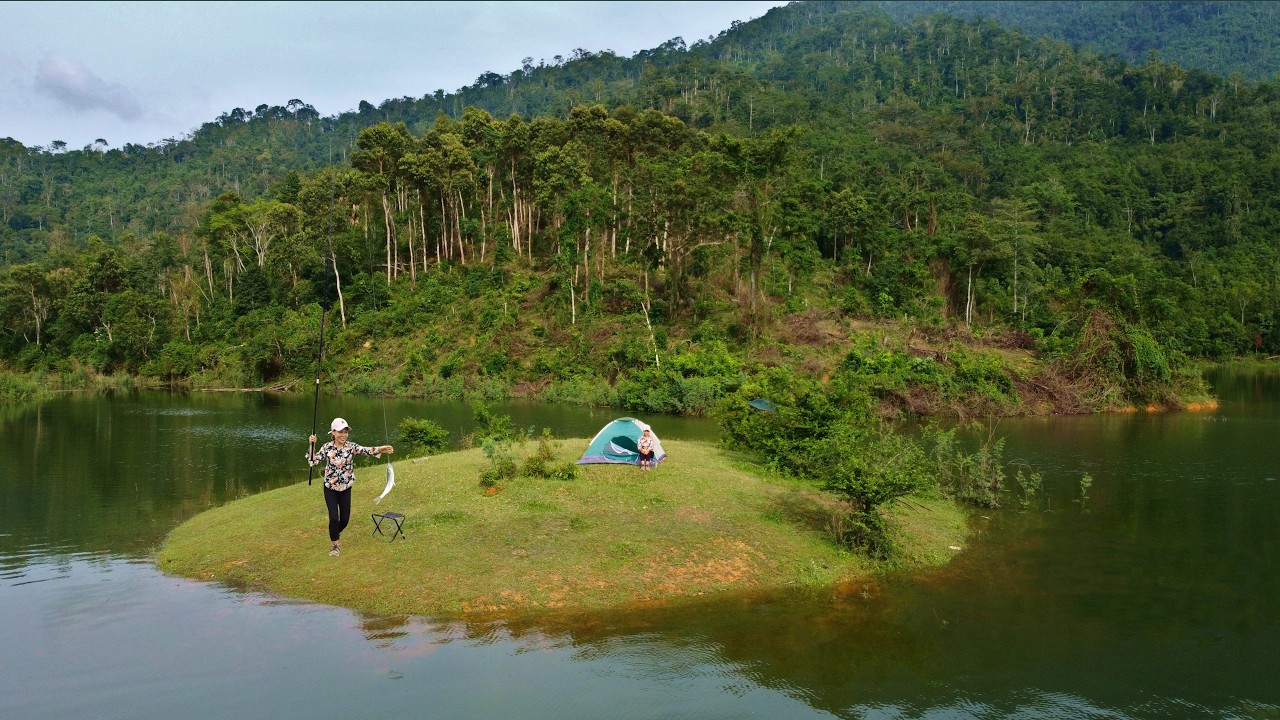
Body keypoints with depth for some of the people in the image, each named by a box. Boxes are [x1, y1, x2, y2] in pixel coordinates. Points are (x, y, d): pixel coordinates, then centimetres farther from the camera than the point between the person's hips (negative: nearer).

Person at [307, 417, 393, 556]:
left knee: (345, 519, 8)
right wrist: (312, 445, -25)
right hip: (330, 488, -1)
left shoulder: (352, 447, -11)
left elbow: (366, 450, -29)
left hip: (345, 488, 1)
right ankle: (334, 545, 13)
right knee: (334, 517, -8)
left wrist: (380, 449, -48)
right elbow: (313, 461, -12)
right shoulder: (327, 447, -10)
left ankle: (336, 533, 42)